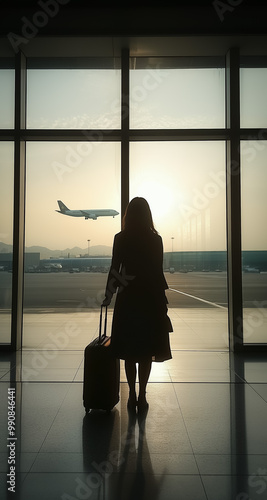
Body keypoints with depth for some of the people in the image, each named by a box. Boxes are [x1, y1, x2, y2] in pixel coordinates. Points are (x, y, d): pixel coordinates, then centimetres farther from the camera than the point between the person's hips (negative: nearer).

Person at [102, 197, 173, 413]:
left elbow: (114, 270, -3)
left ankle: (132, 396, 17)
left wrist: (108, 296, 7)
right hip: (150, 299, 0)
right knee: (146, 351, 8)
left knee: (129, 351, 11)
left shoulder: (120, 239, -4)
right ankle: (142, 397, 13)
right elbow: (158, 272, -3)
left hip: (127, 299, 0)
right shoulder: (155, 239, -5)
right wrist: (162, 298, 7)